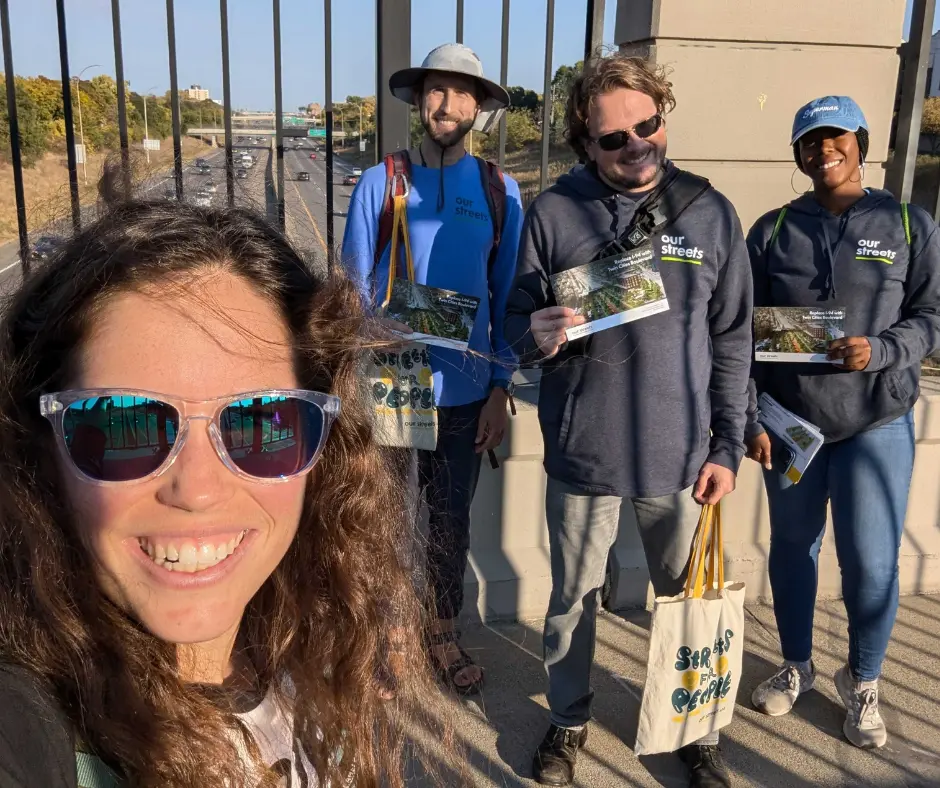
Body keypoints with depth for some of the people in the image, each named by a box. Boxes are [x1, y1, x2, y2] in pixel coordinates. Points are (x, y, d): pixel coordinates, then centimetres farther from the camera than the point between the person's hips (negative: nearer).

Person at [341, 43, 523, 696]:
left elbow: (507, 298, 4)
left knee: (451, 524, 15)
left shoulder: (500, 192, 1)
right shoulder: (380, 184, -3)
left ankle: (444, 634, 35)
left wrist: (500, 388, -1)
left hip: (466, 392, 2)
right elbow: (355, 292, -1)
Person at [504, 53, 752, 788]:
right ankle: (569, 720, 40)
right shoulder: (554, 212, -5)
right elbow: (516, 321, 2)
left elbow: (732, 343, 4)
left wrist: (727, 446, 2)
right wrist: (537, 335, -22)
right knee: (574, 598, 16)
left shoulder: (712, 213, 0)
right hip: (583, 451, 0)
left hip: (681, 453, 1)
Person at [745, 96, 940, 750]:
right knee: (792, 546, 13)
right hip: (789, 418, 2)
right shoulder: (772, 230, 3)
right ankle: (797, 666, 35)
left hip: (877, 422, -1)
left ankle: (863, 684, 26)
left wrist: (880, 349, -20)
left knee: (871, 563, 0)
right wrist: (747, 418, -5)